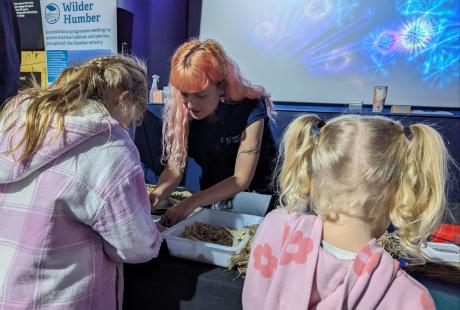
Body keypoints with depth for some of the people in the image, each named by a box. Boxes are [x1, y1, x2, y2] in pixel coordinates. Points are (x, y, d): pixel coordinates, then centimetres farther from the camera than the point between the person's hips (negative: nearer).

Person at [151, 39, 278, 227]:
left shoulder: (249, 110, -27)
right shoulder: (179, 112, -15)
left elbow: (241, 179, -26)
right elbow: (175, 167, -15)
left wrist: (192, 202, -35)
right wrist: (158, 193, -35)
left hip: (255, 198, -2)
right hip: (212, 195, 3)